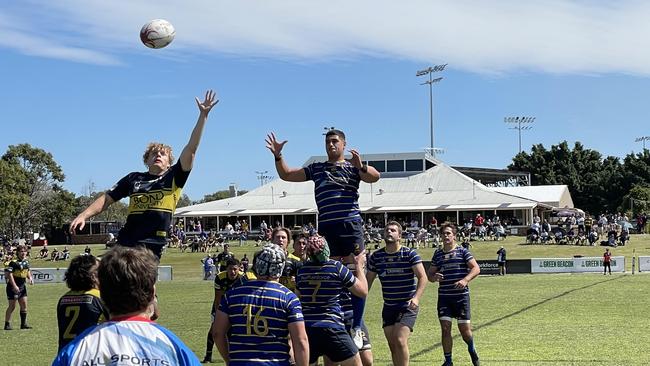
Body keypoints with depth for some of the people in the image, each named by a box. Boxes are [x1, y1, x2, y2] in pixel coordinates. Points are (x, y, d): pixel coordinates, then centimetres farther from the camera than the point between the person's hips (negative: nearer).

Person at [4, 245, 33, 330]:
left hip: (22, 286, 7)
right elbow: (9, 274, -19)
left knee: (24, 304, 7)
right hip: (13, 287, -7)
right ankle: (7, 324, 6)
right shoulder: (13, 262, -16)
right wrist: (14, 286, -22)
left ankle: (23, 324, 15)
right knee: (12, 306, -3)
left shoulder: (26, 261, 8)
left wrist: (30, 278, 5)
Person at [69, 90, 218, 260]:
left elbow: (191, 149, -2)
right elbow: (107, 199, 16)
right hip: (124, 244, 3)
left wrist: (203, 115, -9)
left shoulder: (174, 178, 7)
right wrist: (83, 216, 5)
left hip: (152, 247, -2)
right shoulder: (133, 178, 14)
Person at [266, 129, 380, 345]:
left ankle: (357, 328, -2)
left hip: (350, 224, -3)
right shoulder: (316, 169, 20)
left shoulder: (353, 166, 9)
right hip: (326, 228, 3)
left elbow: (374, 177, -8)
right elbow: (286, 175, 20)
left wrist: (361, 167, -27)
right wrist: (277, 156, 5)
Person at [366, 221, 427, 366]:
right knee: (392, 346, 5)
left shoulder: (410, 254, -8)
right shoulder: (376, 256, 3)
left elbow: (422, 277, -14)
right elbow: (368, 281, 11)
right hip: (388, 308, 5)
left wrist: (416, 297, -29)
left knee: (400, 340, -19)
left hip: (408, 307, -4)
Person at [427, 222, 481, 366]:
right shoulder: (438, 253, 10)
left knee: (465, 330, -1)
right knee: (445, 328, -4)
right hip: (444, 296, 3)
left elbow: (476, 268, -7)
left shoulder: (462, 251, -1)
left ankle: (472, 350, 31)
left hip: (461, 295, -3)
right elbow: (429, 274, 15)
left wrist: (465, 280, -23)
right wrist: (434, 277, -9)